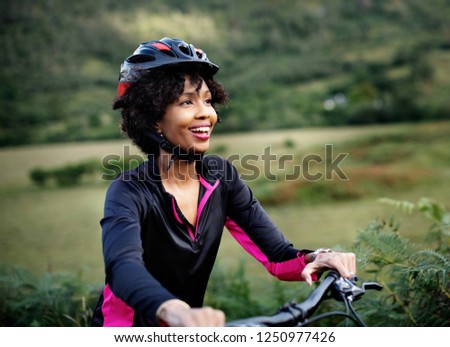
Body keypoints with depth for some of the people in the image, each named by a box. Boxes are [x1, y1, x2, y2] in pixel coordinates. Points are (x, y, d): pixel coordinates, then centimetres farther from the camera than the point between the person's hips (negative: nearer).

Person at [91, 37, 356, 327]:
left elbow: (277, 253, -9)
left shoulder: (220, 177, -5)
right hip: (130, 324, -4)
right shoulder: (129, 192, -18)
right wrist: (176, 312, -54)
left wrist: (315, 259, -29)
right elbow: (123, 267, -36)